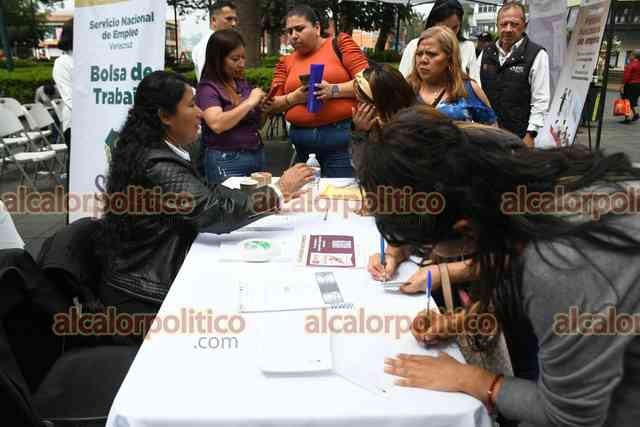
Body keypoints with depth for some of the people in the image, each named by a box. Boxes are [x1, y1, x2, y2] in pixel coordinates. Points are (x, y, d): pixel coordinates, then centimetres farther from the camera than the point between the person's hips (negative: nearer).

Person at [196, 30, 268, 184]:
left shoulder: (243, 84, 9)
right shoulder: (208, 88, -8)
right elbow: (217, 124, -24)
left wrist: (262, 110, 0)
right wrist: (250, 102, -18)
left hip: (257, 155, 6)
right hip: (227, 161, -6)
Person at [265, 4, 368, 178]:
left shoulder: (340, 43, 4)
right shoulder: (286, 62, 14)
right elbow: (272, 105, 12)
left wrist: (334, 90, -18)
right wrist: (294, 97, -7)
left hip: (341, 134, -3)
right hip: (301, 139, 4)